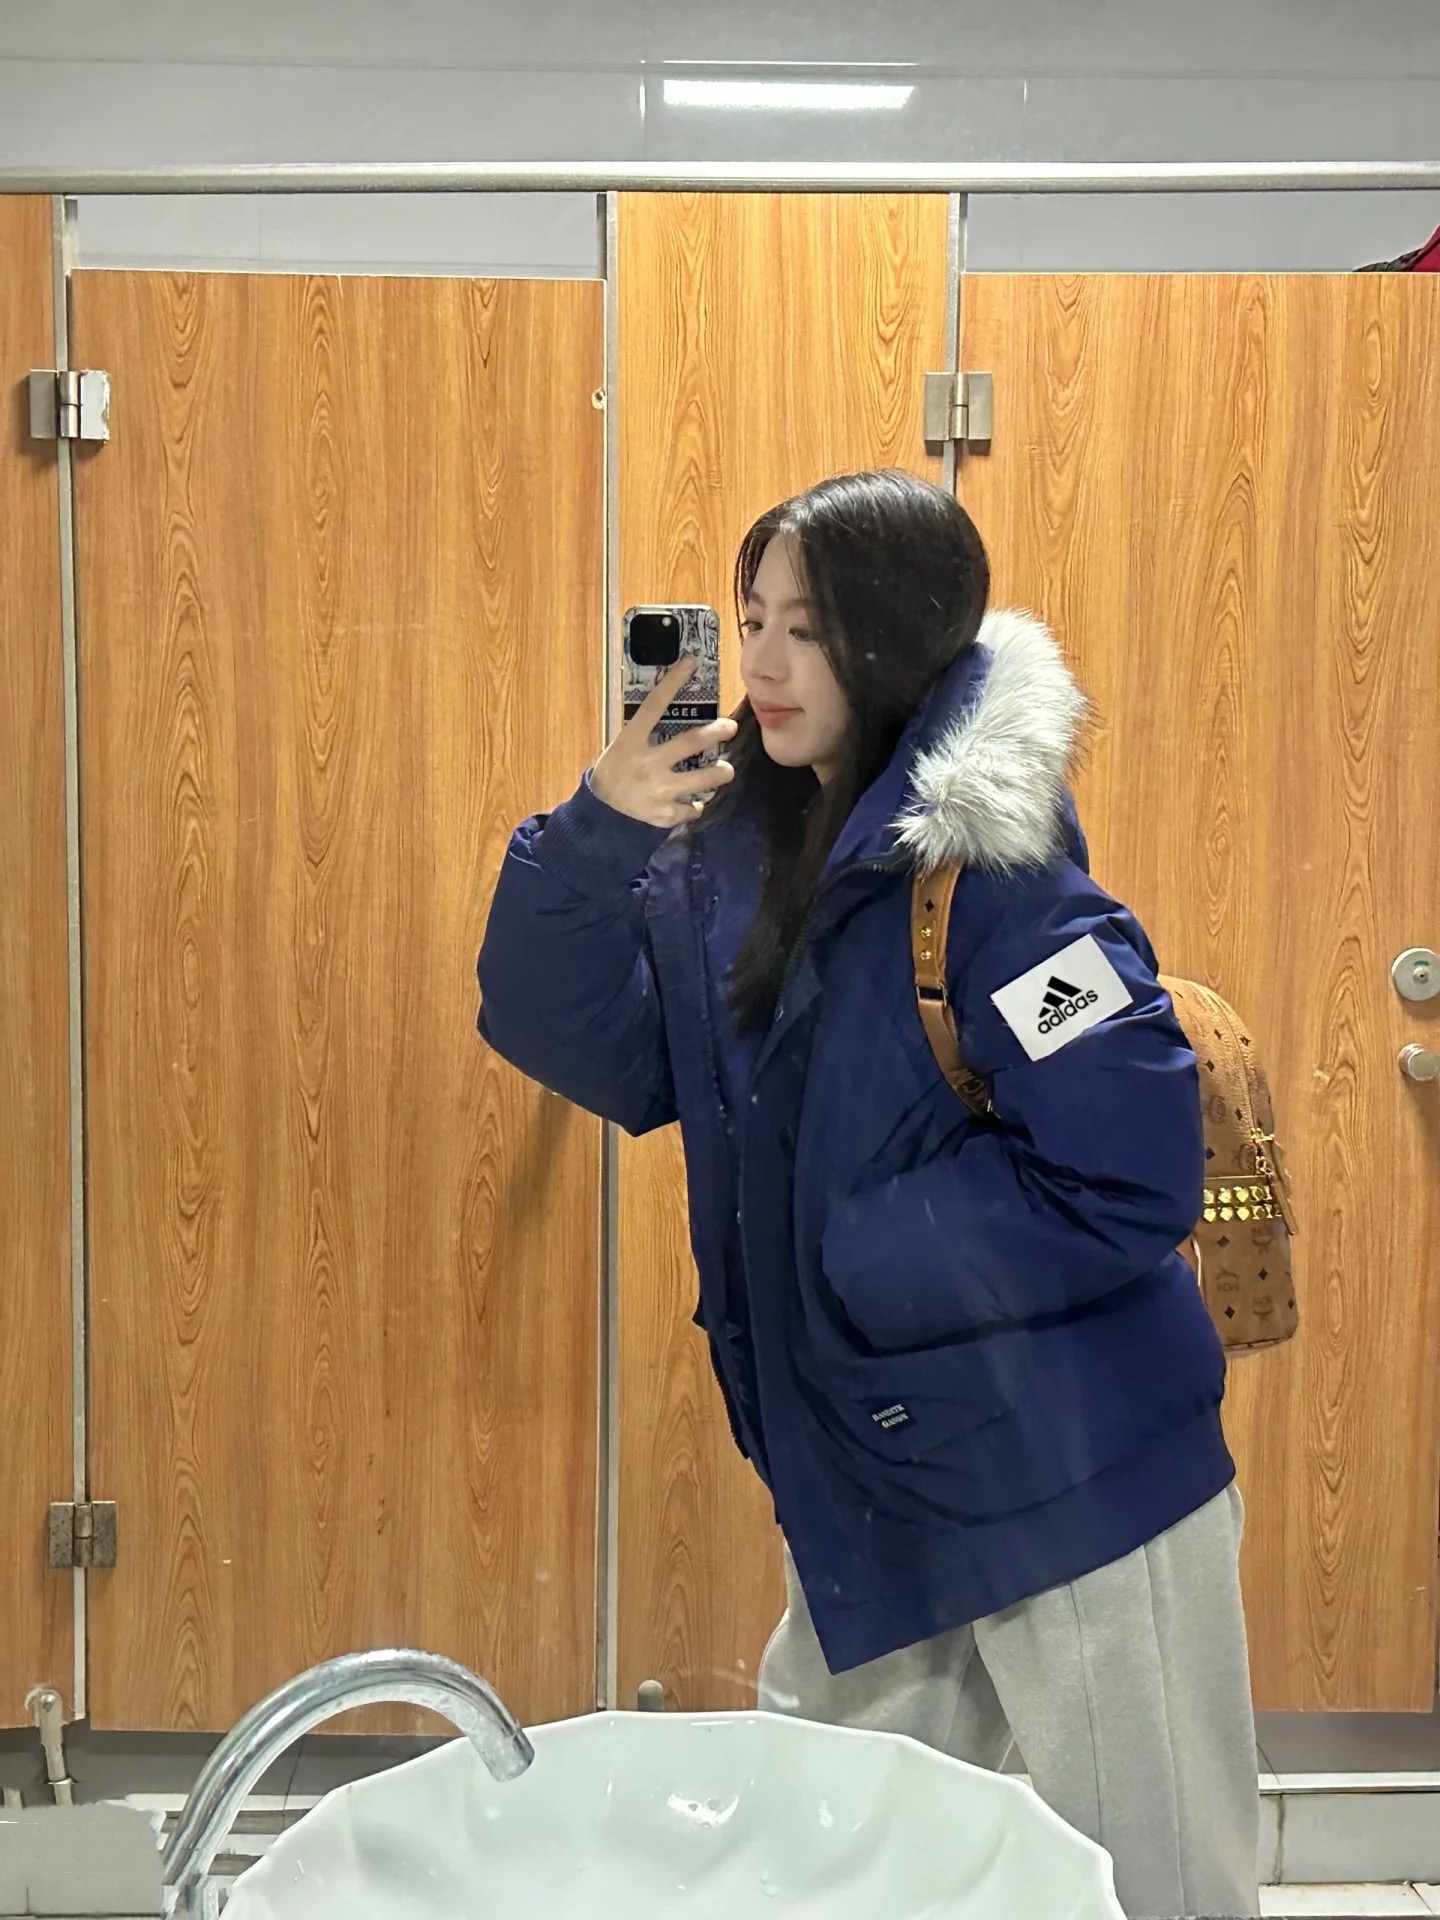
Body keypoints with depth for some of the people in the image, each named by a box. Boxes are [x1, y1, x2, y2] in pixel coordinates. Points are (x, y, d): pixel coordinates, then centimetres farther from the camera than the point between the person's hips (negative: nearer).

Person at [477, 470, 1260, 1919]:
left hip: (1078, 1487, -7)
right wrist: (598, 834, -15)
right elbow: (581, 1046, 0)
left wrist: (857, 1257, -18)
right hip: (874, 1484, 7)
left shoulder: (993, 874, -20)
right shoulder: (736, 844, 1)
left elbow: (1131, 1185, -23)